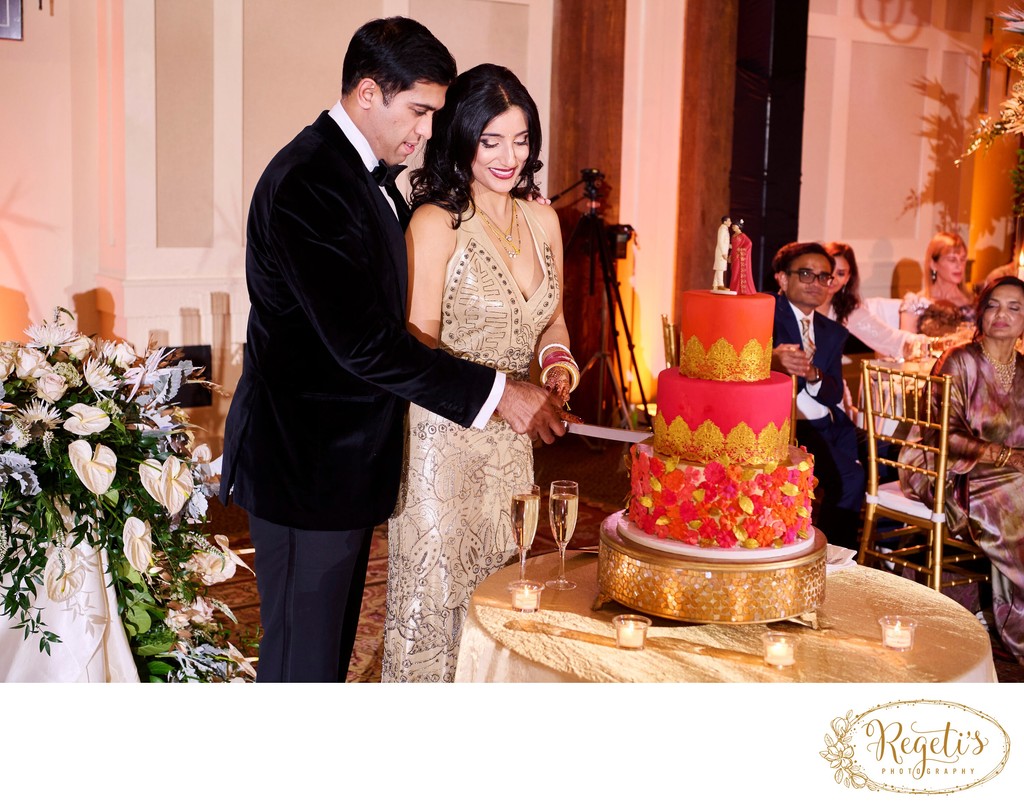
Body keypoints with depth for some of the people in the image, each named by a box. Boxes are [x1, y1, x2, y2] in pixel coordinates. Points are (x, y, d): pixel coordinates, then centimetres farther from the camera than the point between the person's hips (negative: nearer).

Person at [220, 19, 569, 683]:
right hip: (308, 464, -10)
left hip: (346, 460, 10)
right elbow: (362, 341, -26)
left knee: (333, 645, 21)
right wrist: (495, 392, -22)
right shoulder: (307, 182, -21)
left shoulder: (369, 174, 11)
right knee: (304, 658, 3)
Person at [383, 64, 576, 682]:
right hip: (444, 440, -6)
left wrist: (558, 363, -2)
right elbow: (419, 348, -13)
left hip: (512, 445, 6)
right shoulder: (436, 222, -12)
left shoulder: (542, 218, 8)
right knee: (436, 599, 3)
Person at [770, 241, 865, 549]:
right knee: (850, 477, -24)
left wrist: (813, 375, -15)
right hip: (784, 427, -6)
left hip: (827, 425, 6)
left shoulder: (833, 332, 19)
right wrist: (771, 362, -40)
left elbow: (834, 394, 8)